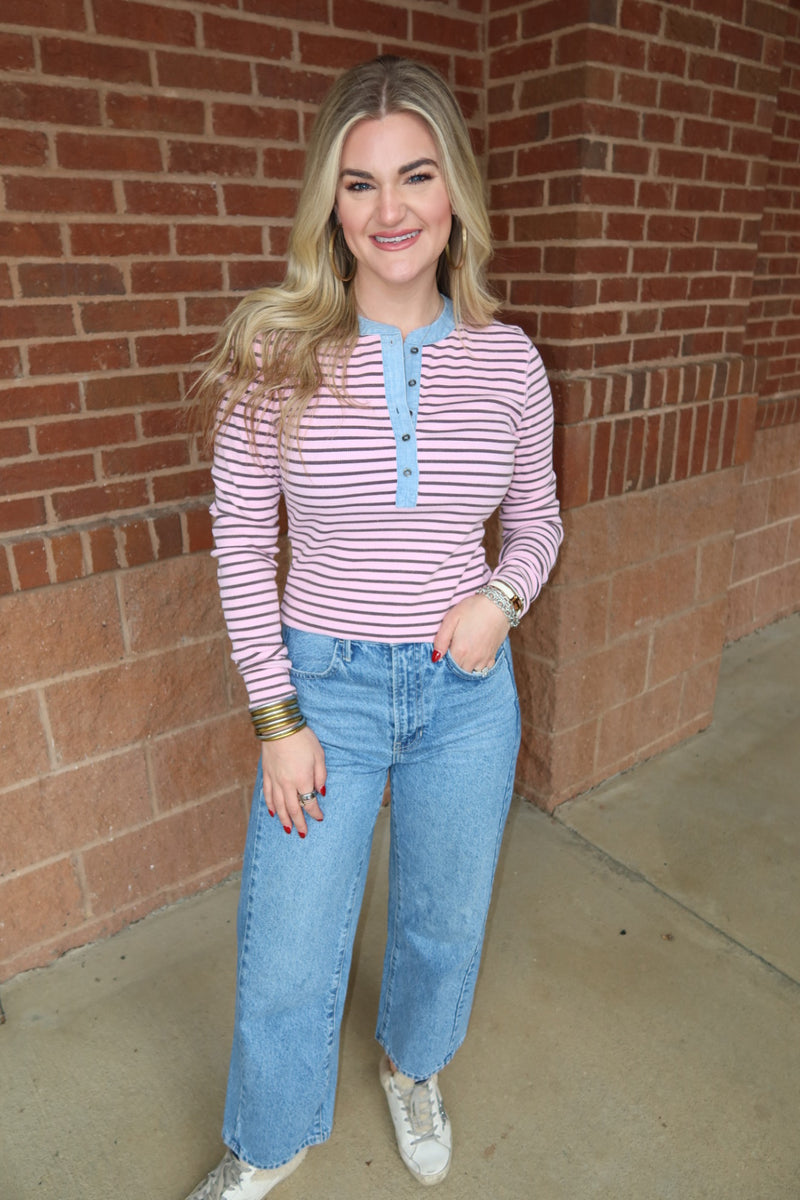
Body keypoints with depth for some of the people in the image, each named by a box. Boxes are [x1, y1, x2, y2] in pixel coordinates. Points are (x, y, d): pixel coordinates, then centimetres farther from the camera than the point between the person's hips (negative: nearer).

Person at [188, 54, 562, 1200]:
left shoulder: (509, 360, -4)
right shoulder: (275, 351, -10)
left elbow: (537, 521, 8)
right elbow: (241, 543, -6)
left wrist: (500, 595, -13)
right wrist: (277, 718, -8)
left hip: (467, 688, 2)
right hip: (325, 685, -1)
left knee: (444, 923, 23)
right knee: (287, 961, 12)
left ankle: (414, 1066, 59)